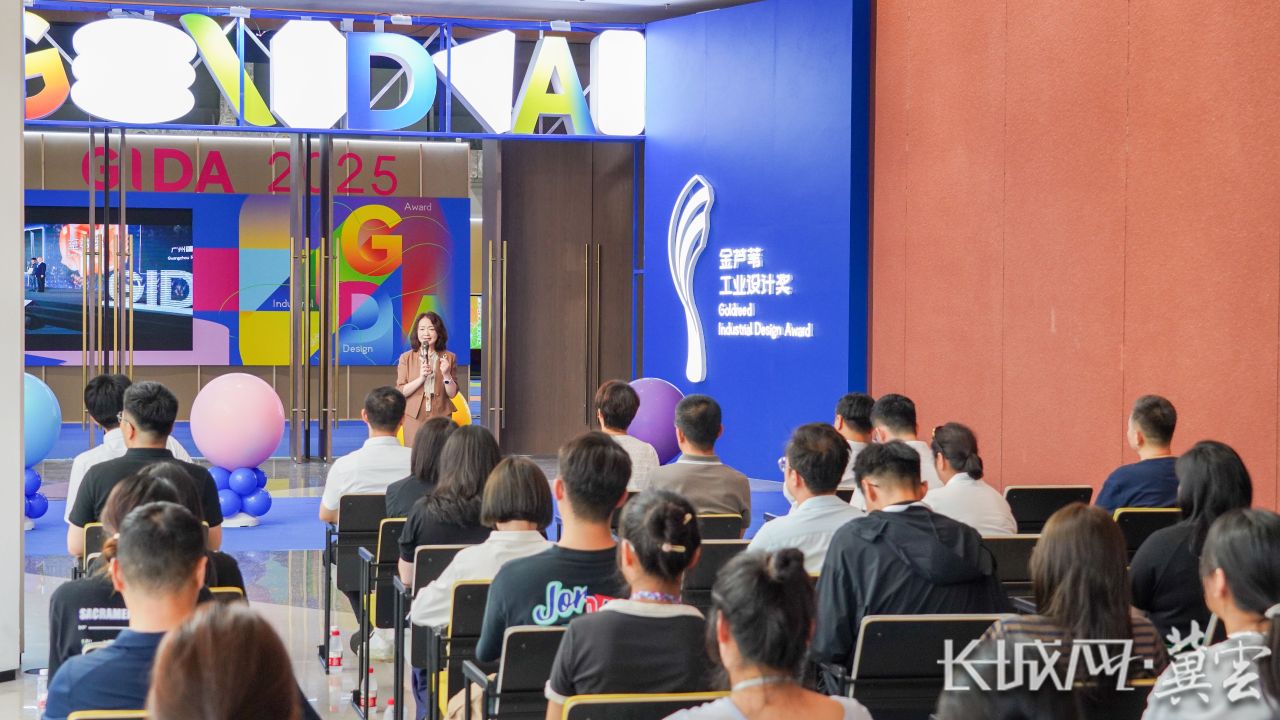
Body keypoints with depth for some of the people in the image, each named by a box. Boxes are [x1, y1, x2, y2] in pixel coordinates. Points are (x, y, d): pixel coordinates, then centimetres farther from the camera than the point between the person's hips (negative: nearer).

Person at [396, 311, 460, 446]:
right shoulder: (406, 358, 2)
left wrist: (446, 374, -13)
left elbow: (452, 393, 4)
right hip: (414, 417, -1)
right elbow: (400, 392, -3)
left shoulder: (449, 358, 5)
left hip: (441, 416, 1)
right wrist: (421, 378, -15)